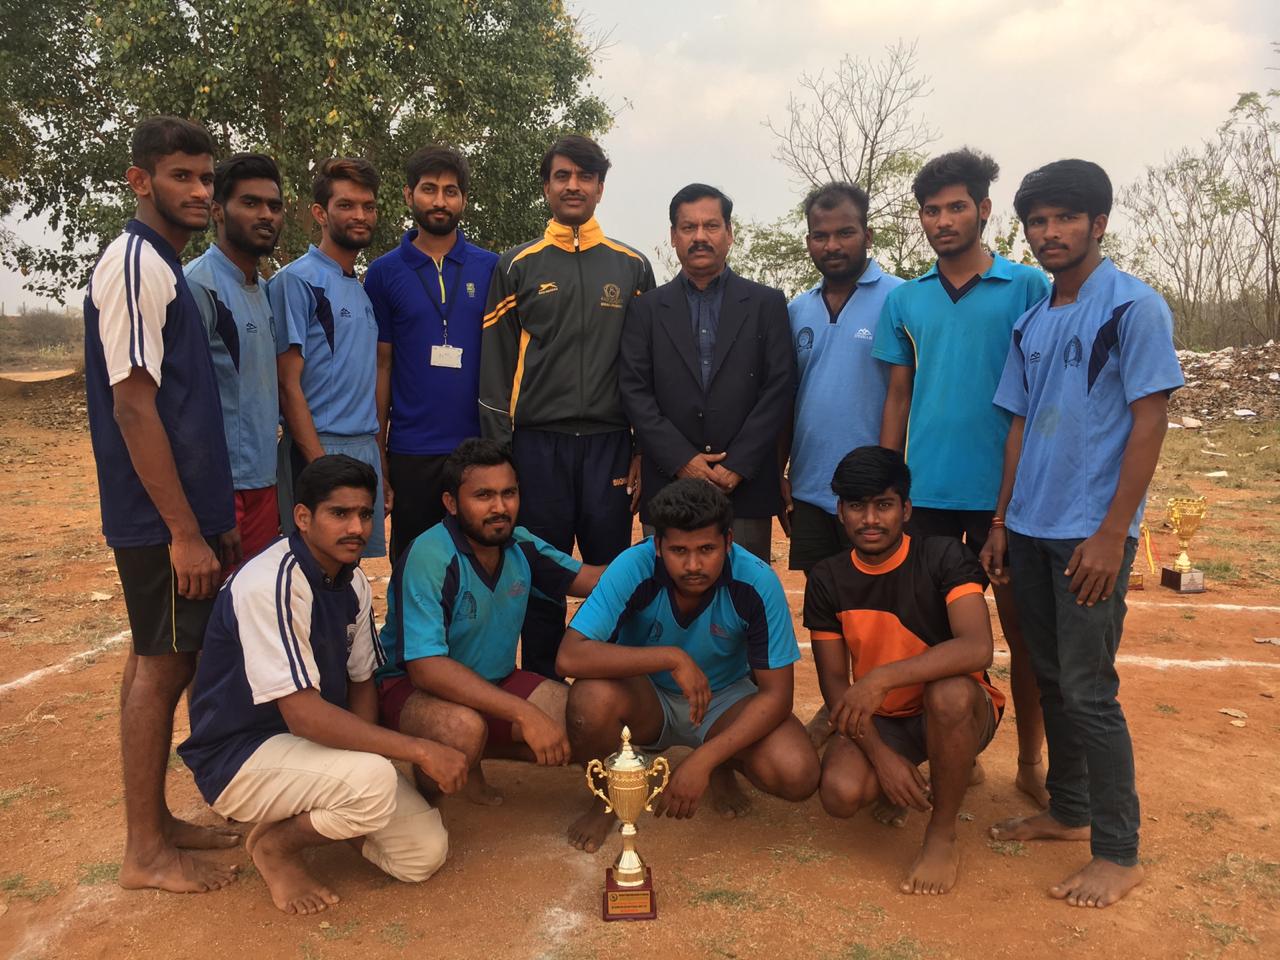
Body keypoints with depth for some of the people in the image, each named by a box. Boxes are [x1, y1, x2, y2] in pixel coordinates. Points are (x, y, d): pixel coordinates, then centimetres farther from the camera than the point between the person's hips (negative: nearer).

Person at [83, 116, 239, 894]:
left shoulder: (166, 268, 15)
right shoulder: (135, 266, -14)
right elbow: (133, 409, -19)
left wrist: (217, 517, 18)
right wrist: (185, 532, -20)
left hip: (186, 509, 9)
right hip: (162, 520, -9)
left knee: (163, 662, 15)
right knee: (163, 666, -1)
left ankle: (157, 822, 28)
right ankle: (147, 851, 12)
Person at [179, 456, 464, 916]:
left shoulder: (354, 582, 1)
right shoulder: (269, 584, -25)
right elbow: (304, 715, -30)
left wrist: (362, 750, -12)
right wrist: (419, 749, -30)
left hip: (314, 741, 8)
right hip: (240, 757, -7)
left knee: (426, 852, -4)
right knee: (374, 781, -34)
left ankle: (310, 813, 18)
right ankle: (274, 843, -3)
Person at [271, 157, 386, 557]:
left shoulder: (364, 287, 16)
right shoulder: (297, 280, -8)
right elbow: (289, 384, -12)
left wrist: (380, 454, 12)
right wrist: (320, 464, -18)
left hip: (367, 449, 7)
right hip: (319, 448, -7)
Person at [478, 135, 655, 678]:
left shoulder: (632, 267, 11)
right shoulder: (517, 266, 9)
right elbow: (494, 363, 5)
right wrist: (498, 449, -2)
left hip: (610, 444, 1)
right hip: (538, 444, 0)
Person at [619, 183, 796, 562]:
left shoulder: (767, 304, 8)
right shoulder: (647, 309, 10)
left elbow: (779, 389, 1)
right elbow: (634, 391, 2)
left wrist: (737, 465, -8)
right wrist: (681, 459, -8)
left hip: (746, 485, 0)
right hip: (667, 485, 1)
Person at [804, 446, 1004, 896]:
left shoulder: (943, 557, -16)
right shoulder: (827, 580, -5)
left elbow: (977, 647, -33)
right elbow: (834, 682, -4)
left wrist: (882, 678, -41)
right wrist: (881, 755, -18)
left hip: (955, 712, -2)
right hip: (879, 721, 3)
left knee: (949, 692, -38)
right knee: (841, 792, -27)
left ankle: (942, 838, -14)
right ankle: (901, 776, 12)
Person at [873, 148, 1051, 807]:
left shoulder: (1027, 287, 0)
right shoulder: (904, 301, 8)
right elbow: (898, 397, 10)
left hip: (1007, 487, -2)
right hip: (927, 488, 3)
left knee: (1019, 620, 6)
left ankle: (1031, 761, 22)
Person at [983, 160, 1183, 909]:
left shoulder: (1135, 306, -7)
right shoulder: (1032, 322, 12)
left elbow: (1150, 422, -12)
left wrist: (1112, 534, -16)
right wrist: (1002, 524, 11)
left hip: (1091, 534, -6)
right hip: (1031, 530, 7)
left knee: (1088, 690, -3)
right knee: (1051, 678, 14)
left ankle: (1119, 853, 11)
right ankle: (1069, 811, 30)